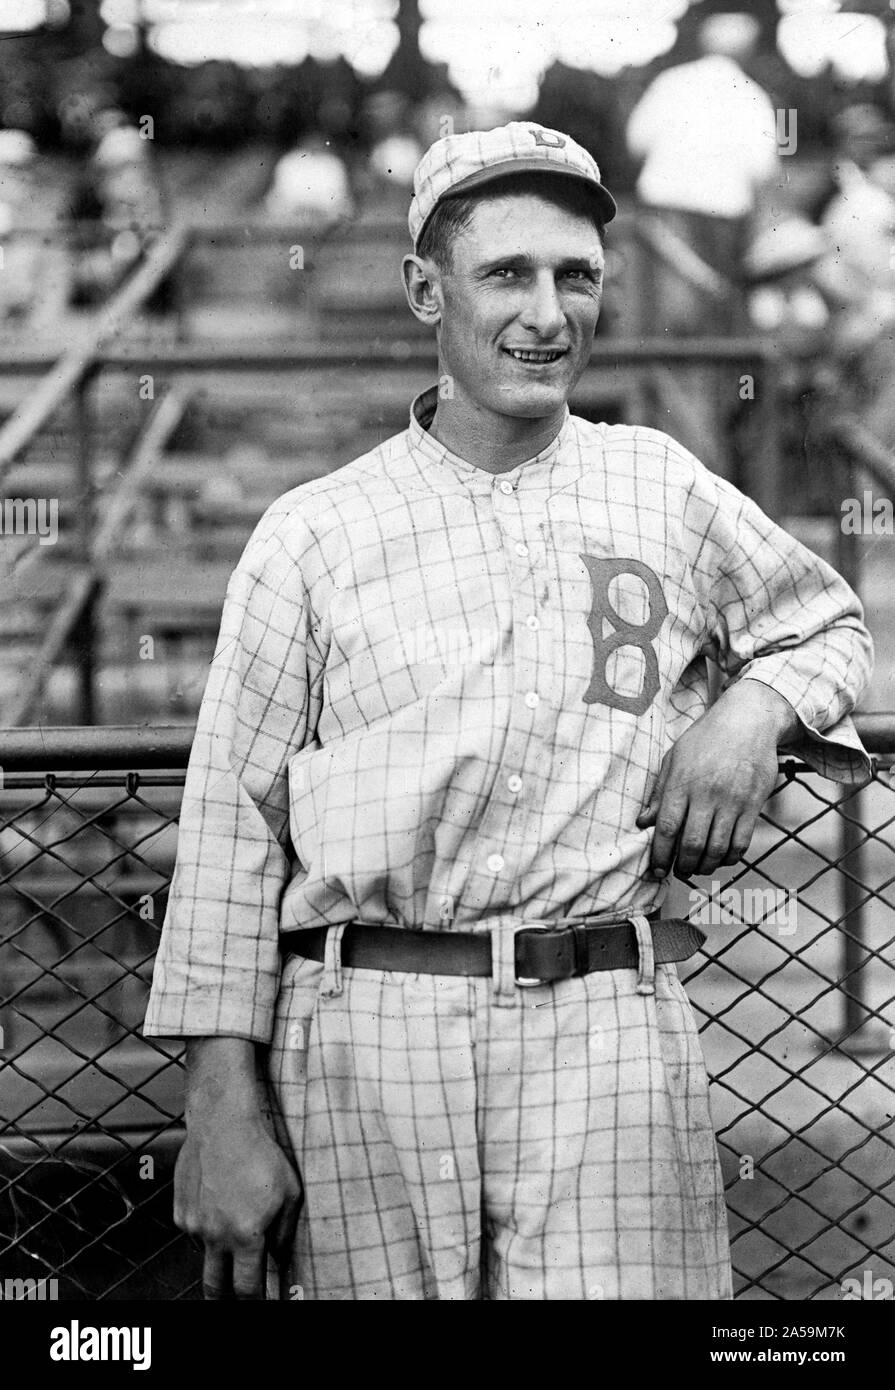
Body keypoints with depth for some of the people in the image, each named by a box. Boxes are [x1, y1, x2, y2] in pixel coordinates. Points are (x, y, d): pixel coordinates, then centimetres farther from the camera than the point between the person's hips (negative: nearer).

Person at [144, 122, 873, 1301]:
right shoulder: (311, 534, 7)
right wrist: (223, 1105, -2)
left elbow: (830, 624, 30)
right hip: (367, 1035, -1)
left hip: (612, 1029, 1)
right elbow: (234, 824, 4)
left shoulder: (668, 490, 14)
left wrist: (757, 707, 6)